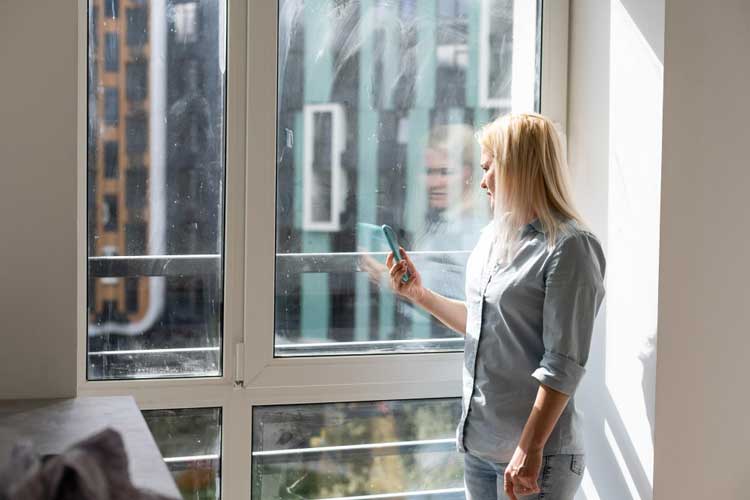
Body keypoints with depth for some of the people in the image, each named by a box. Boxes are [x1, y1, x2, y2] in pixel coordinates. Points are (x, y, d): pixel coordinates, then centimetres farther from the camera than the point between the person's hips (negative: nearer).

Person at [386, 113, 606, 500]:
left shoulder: (569, 247, -15)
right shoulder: (494, 236, 10)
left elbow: (563, 364, -18)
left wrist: (530, 450, -21)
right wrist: (420, 295, 14)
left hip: (535, 453, -7)